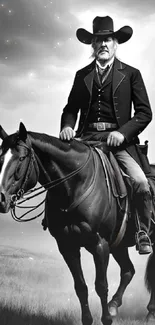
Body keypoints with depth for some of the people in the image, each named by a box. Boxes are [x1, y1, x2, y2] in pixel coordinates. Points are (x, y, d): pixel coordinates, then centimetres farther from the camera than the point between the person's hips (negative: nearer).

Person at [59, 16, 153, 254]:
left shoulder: (131, 74, 8)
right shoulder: (82, 75, 16)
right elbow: (71, 108, 17)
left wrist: (123, 132, -13)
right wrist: (67, 126, -5)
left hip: (119, 140, -2)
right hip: (87, 139, 3)